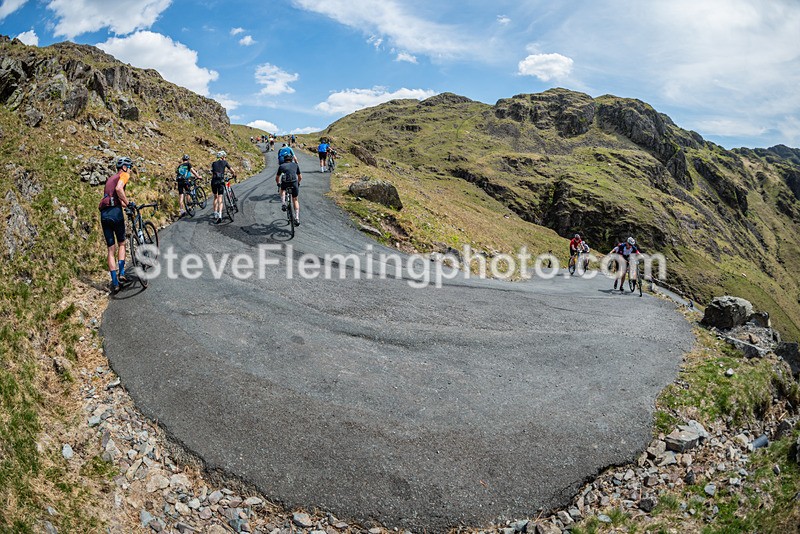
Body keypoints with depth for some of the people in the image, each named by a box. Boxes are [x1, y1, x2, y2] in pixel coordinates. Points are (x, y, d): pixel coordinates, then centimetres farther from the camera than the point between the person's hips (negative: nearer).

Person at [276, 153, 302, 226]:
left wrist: (278, 183, 54)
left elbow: (277, 178, 33)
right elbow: (300, 177, 33)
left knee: (282, 190, 37)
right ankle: (297, 218, 8)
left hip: (285, 182, 0)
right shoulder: (295, 165, 24)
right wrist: (298, 183, 53)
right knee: (295, 200, 17)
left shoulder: (281, 166, 23)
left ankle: (283, 204, 15)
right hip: (294, 183, 0)